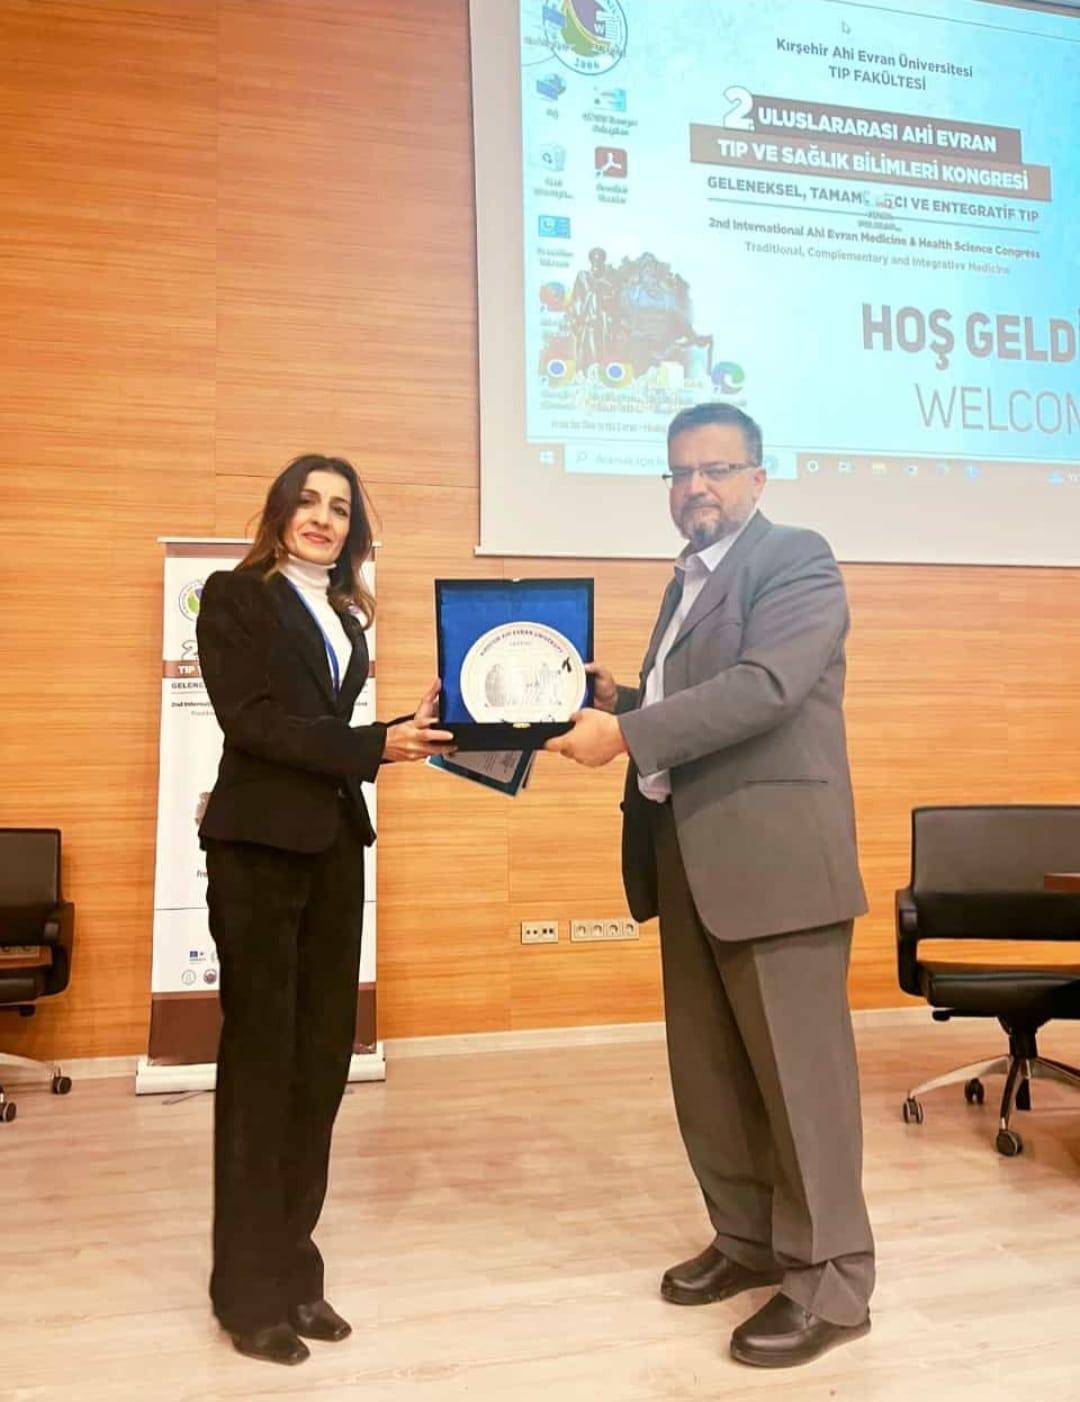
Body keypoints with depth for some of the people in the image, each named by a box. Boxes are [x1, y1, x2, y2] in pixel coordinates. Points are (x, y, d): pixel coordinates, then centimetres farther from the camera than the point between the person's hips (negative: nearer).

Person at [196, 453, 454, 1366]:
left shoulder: (348, 618, 17)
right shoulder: (235, 596, -1)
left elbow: (331, 731, 11)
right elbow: (251, 720, -13)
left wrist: (410, 733, -5)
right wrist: (372, 746, -19)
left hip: (336, 845, 6)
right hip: (259, 843, -6)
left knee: (323, 1056, 8)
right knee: (261, 1058, 1)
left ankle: (294, 1269, 21)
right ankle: (252, 1290, 15)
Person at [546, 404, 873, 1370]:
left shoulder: (796, 559, -6)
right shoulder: (690, 579, 20)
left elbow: (763, 686, -21)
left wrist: (626, 733, -24)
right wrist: (614, 699, 3)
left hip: (775, 855, -8)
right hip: (688, 858, 9)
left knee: (799, 1071, 1)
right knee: (707, 1070, 16)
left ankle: (830, 1282, 16)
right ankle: (749, 1241, 33)